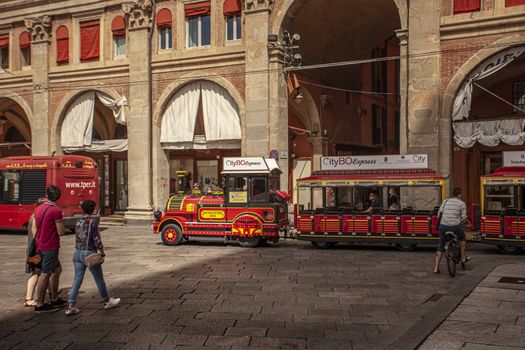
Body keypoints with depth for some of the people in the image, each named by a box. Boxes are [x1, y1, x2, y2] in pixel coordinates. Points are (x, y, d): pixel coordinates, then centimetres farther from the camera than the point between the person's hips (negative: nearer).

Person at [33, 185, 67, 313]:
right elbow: (61, 232, -16)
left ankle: (54, 299, 25)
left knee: (57, 269, 19)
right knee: (45, 274, -2)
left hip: (40, 245, 8)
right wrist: (62, 225, 3)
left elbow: (33, 228, 13)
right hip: (50, 247, -8)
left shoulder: (38, 209, 8)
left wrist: (38, 239, 19)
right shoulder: (56, 211, -17)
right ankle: (40, 305, 4)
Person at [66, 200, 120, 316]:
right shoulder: (93, 221, -12)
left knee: (77, 280, 7)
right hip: (89, 253, -6)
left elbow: (77, 238, 13)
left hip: (78, 253, 6)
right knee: (99, 279, 9)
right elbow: (96, 239, -13)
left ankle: (71, 306, 1)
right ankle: (107, 301, 24)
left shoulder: (78, 222, 8)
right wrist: (102, 252, -6)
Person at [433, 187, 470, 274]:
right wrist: (466, 222, 21)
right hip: (455, 227, -2)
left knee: (440, 246, 17)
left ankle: (436, 268, 9)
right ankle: (463, 258, 38)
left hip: (443, 227, 2)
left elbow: (439, 214, 8)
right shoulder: (461, 203, 2)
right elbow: (463, 218, -1)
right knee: (462, 237, 32)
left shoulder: (445, 202, 11)